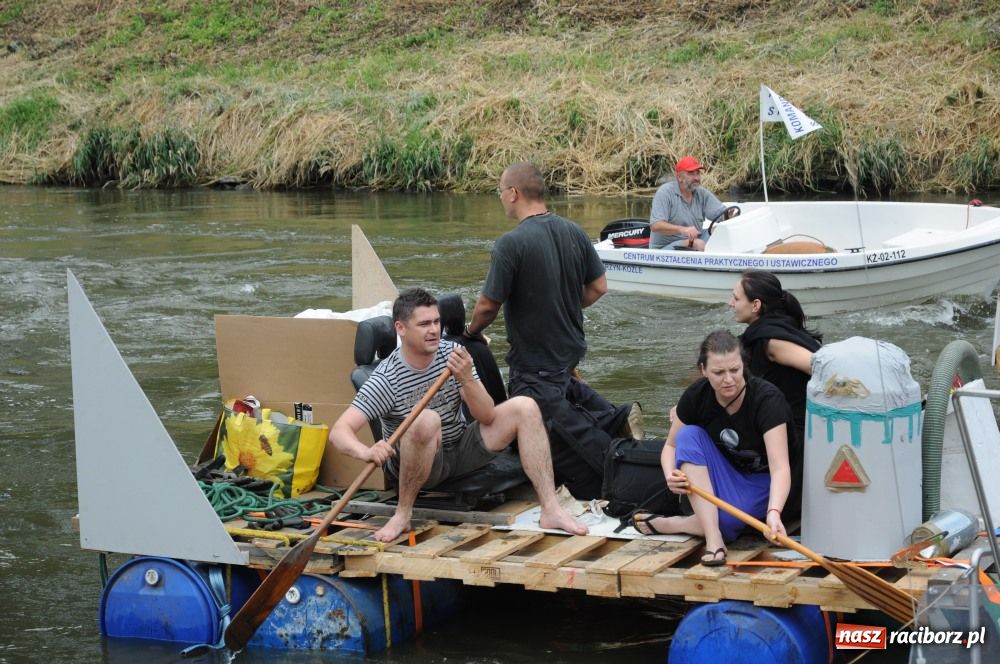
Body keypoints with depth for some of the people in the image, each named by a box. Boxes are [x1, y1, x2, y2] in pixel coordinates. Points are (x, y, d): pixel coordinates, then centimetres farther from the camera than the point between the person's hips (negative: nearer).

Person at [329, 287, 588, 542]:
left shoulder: (452, 353, -8)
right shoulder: (386, 379, -20)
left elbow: (487, 417, -11)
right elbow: (339, 430, -27)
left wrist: (467, 380, -31)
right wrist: (368, 452, -49)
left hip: (460, 450, 5)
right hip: (415, 463, -5)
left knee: (525, 408, -11)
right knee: (427, 420, -37)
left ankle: (550, 510, -16)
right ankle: (403, 514, -22)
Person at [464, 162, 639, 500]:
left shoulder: (511, 244, -23)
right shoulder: (573, 232, -2)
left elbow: (488, 306, -17)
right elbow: (598, 287, 6)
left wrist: (472, 332, 3)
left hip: (533, 365, -7)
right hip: (570, 351, 7)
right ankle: (615, 417, 12)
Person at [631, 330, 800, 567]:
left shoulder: (767, 399, -28)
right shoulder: (696, 396, -14)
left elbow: (780, 468, -36)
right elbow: (672, 445, -1)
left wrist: (774, 513, -54)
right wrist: (670, 474, -25)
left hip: (766, 482, -5)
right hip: (728, 475, 5)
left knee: (725, 519, -36)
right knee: (689, 434, -24)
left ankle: (663, 524, -7)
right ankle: (713, 539, -31)